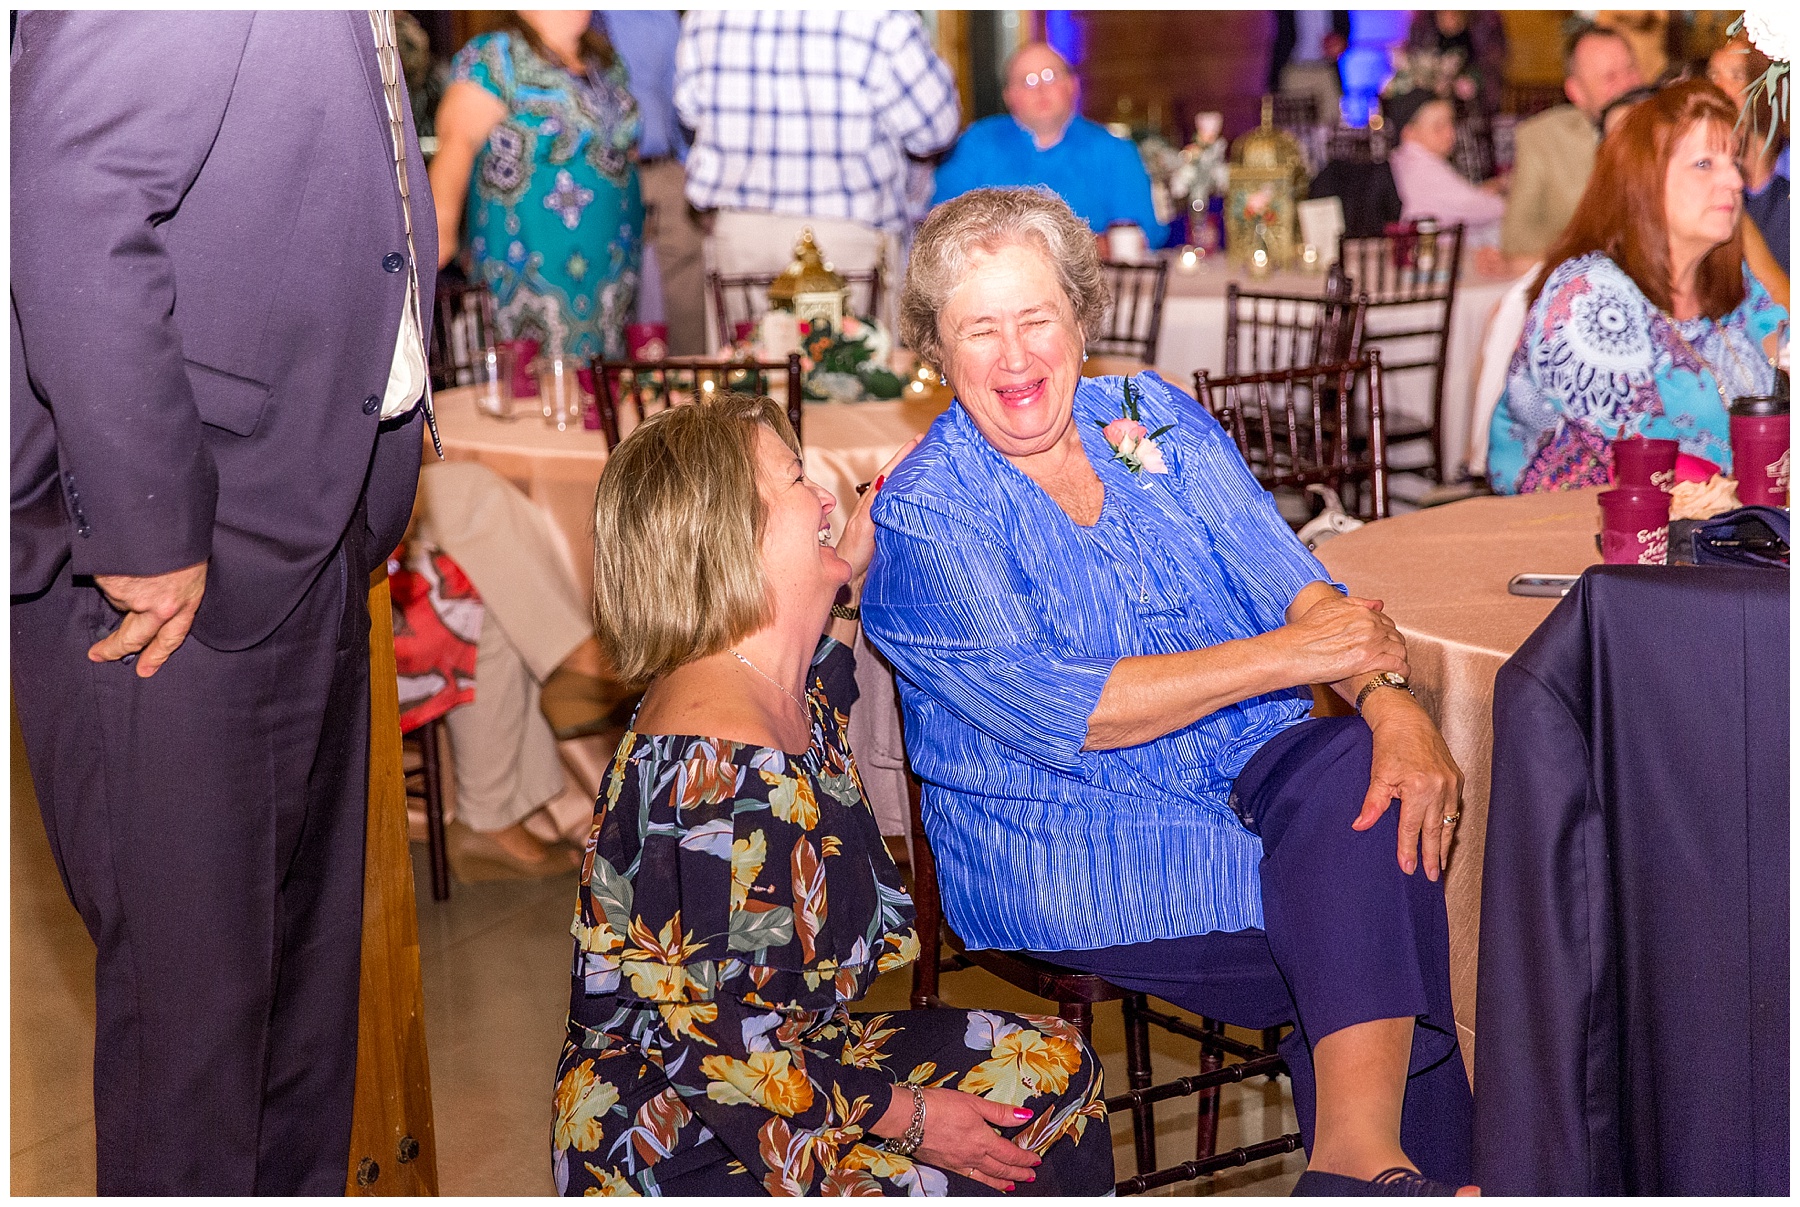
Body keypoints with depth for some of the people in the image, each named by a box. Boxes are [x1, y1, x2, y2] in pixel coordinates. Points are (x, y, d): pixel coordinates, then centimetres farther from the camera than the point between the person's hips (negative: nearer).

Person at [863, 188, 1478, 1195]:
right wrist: (1284, 656, -20)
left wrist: (1393, 701, -21)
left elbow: (1295, 584, 0)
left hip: (1251, 775, 5)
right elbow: (1052, 714, -17)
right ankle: (1417, 1164, -11)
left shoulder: (1157, 419, 10)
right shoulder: (921, 521, -5)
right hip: (1063, 841, -5)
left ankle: (1360, 1151, -30)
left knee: (1370, 776, -28)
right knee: (1370, 931, -26)